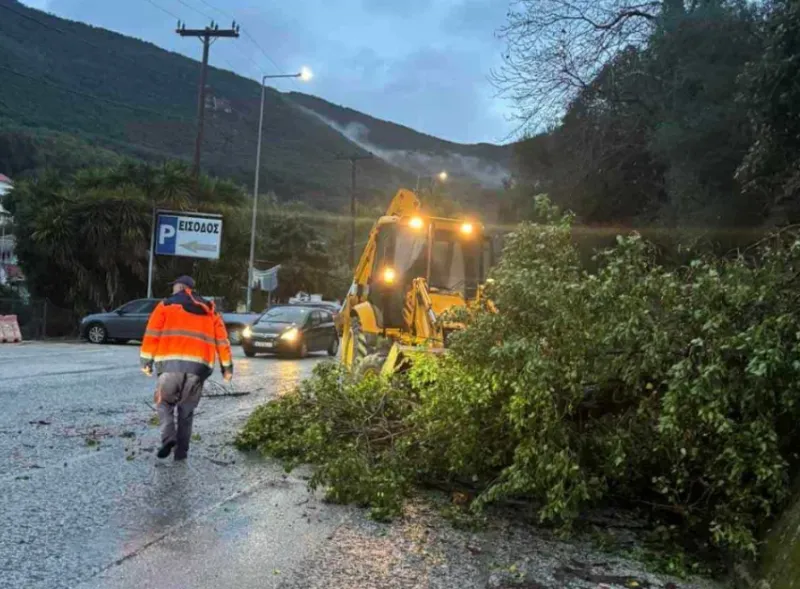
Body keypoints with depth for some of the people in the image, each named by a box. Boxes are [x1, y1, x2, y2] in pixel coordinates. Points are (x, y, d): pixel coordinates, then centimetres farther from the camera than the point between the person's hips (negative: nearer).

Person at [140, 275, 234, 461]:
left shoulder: (166, 305, 10)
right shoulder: (209, 310, 20)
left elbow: (152, 335, 3)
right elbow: (222, 340, 17)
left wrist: (146, 361, 7)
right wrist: (227, 367, 20)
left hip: (171, 364, -3)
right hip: (198, 366, 3)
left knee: (164, 402, 15)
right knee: (187, 409, 15)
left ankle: (168, 437, -6)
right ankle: (181, 450, 12)